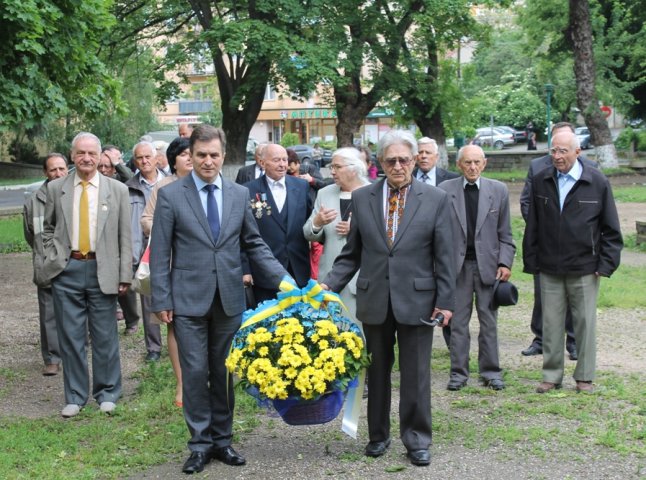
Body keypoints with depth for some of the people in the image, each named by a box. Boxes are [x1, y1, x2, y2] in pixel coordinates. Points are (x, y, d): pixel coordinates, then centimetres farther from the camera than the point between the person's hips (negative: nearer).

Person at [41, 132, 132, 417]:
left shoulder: (117, 190, 1)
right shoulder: (56, 188, 5)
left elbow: (124, 236, 1)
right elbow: (48, 229, 16)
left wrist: (125, 275, -3)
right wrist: (52, 260, 3)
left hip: (102, 271, -1)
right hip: (66, 270, 1)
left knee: (105, 336, 6)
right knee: (70, 336, 6)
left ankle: (107, 393, 20)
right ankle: (75, 396, 18)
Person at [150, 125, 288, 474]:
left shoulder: (239, 195, 6)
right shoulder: (170, 195, -3)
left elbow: (254, 244, 11)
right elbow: (160, 254, -3)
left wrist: (283, 278, 1)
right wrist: (162, 300, -7)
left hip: (229, 298, 3)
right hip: (189, 300, -3)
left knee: (224, 372, 10)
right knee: (195, 372, 0)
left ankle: (222, 439, 23)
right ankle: (200, 444, 13)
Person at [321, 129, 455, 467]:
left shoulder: (435, 199, -2)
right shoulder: (361, 198, 4)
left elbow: (444, 257, -2)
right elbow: (352, 253, 7)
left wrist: (446, 301, -5)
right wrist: (330, 284, -5)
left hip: (417, 300, -2)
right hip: (374, 300, 2)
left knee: (416, 373, 3)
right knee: (377, 370, 13)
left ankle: (416, 439, 16)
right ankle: (378, 435, 26)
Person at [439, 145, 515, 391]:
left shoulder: (498, 190, 4)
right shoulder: (445, 190, 0)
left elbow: (505, 233, 6)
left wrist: (505, 262, -4)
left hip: (488, 264, 1)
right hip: (457, 265, -1)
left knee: (489, 322, 7)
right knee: (458, 322, 4)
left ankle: (491, 372, 17)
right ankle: (458, 373, 13)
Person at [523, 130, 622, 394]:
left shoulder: (597, 182, -3)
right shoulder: (540, 181, 3)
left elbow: (611, 229, 1)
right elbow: (533, 225, 7)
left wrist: (606, 264, -4)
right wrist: (531, 261, 4)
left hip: (584, 269, -2)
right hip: (549, 269, 2)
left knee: (585, 323, 7)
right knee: (551, 324, 7)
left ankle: (584, 377, 19)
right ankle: (551, 375, 18)